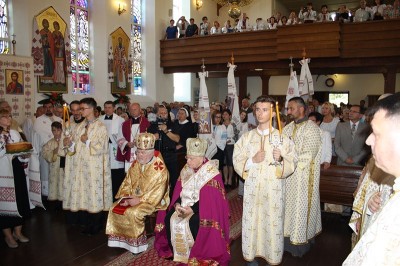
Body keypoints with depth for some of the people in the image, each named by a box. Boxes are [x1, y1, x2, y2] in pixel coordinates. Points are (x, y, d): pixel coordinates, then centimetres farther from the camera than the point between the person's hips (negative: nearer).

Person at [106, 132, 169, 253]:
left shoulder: (160, 168, -19)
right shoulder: (136, 164, 4)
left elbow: (157, 192, -22)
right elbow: (127, 182, 10)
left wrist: (140, 200, -24)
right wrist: (126, 197, -6)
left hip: (151, 201, -7)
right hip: (134, 198, 8)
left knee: (133, 213, -28)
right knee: (114, 209, -5)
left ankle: (137, 243, -9)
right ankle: (120, 238, 8)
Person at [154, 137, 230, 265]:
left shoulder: (211, 173, -16)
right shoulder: (186, 169, 5)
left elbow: (210, 199, -20)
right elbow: (178, 191, 8)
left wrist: (192, 210, -25)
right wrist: (177, 204, -11)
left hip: (204, 209, -6)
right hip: (185, 205, 7)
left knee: (192, 222, -31)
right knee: (169, 218, -14)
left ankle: (197, 255, -6)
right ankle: (177, 252, 4)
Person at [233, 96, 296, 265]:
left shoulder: (282, 138, -2)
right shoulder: (246, 137, 4)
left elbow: (292, 164, -2)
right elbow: (237, 162, 3)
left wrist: (280, 159, -22)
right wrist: (252, 160, -13)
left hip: (274, 190, -2)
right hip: (252, 189, 2)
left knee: (273, 224, 4)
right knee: (251, 223, 7)